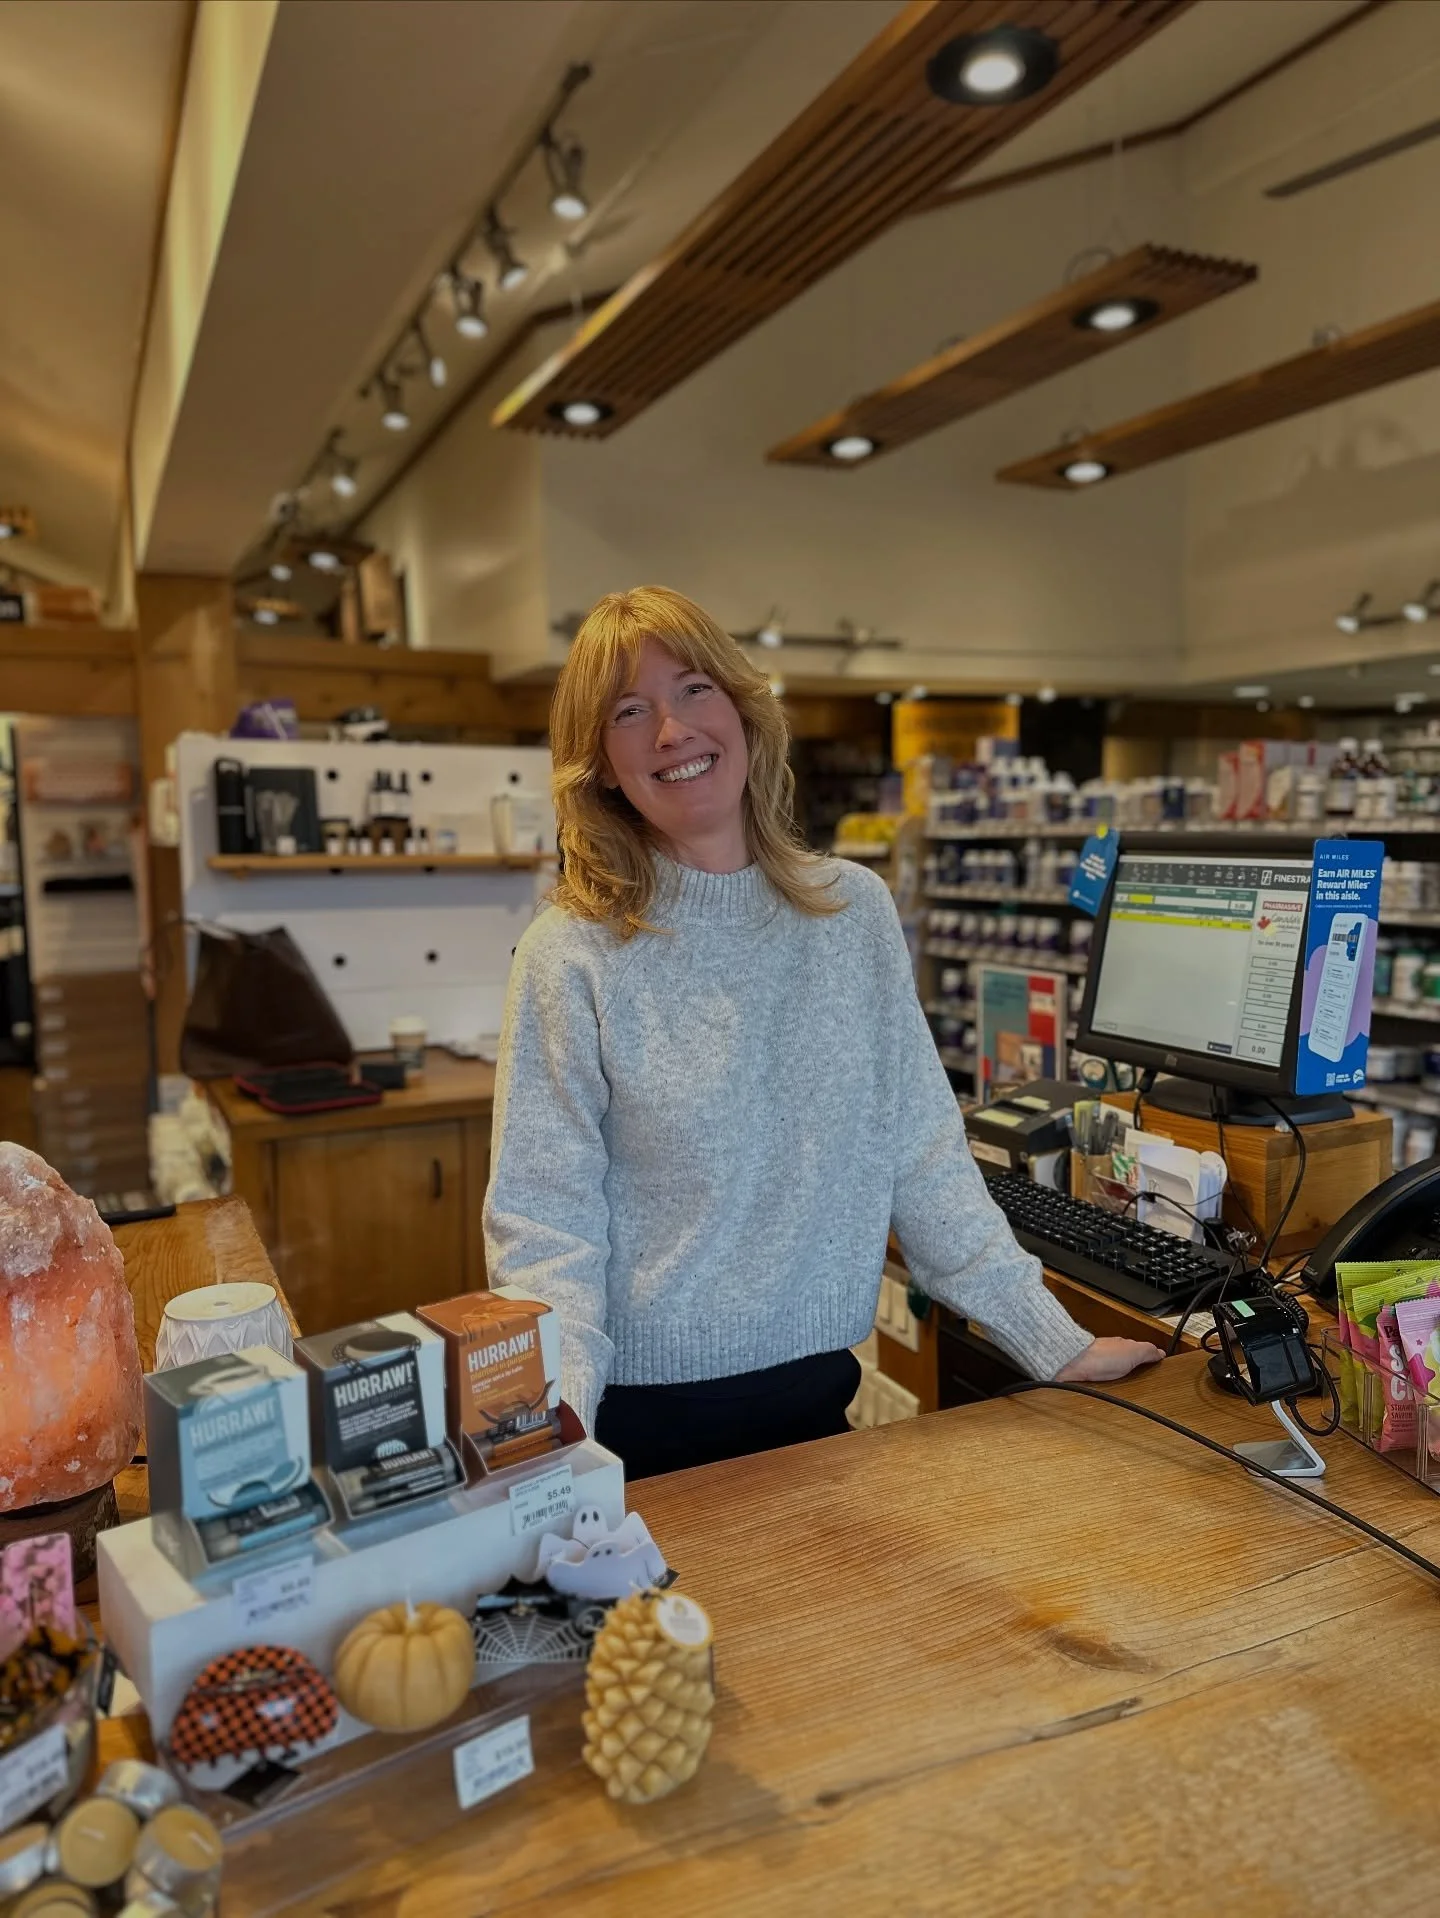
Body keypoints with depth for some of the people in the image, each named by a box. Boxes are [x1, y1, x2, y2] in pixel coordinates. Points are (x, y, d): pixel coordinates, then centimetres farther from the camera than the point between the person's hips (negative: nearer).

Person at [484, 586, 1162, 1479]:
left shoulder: (857, 911, -1)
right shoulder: (573, 956, -12)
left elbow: (924, 1161, 1)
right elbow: (544, 1226, -14)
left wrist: (1055, 1342, 0)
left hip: (815, 1395, 3)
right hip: (640, 1415, -3)